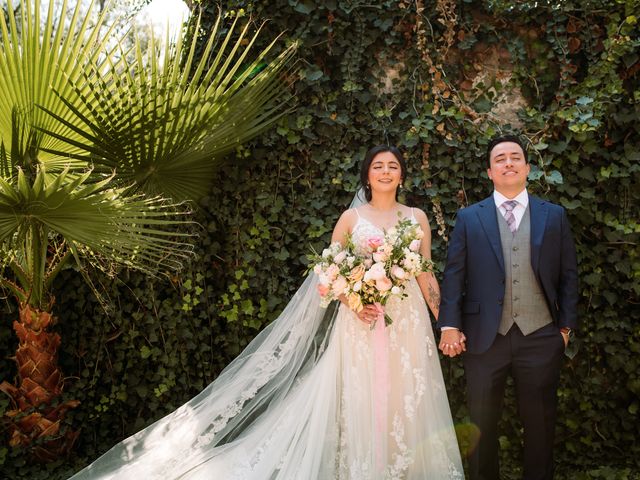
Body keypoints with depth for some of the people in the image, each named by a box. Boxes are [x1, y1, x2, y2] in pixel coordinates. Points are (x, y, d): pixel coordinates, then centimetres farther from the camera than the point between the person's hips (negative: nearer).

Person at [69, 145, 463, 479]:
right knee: (363, 402, -2)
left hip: (408, 321, 2)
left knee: (406, 399, 3)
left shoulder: (417, 217, 10)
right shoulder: (352, 218, 5)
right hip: (362, 322, -2)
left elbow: (425, 275, 10)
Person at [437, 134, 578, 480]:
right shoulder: (468, 218, 5)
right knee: (482, 423, 10)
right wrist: (449, 326, -8)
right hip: (485, 337, 0)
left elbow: (568, 274, 8)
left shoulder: (554, 216, 7)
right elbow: (453, 274, 0)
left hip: (540, 336, 1)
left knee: (540, 423, 11)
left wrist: (566, 325, 3)